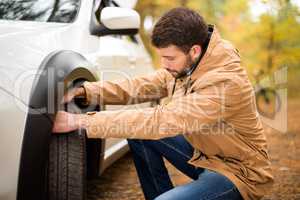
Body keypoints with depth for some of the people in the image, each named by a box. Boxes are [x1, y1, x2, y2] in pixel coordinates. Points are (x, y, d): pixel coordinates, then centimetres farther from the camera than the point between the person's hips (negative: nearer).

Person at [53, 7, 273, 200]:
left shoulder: (224, 83, -32)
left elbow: (160, 121, -35)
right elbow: (144, 86, -1)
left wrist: (82, 122, -32)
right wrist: (87, 91, -14)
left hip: (237, 171, -8)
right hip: (202, 151, 8)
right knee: (138, 131, -1)